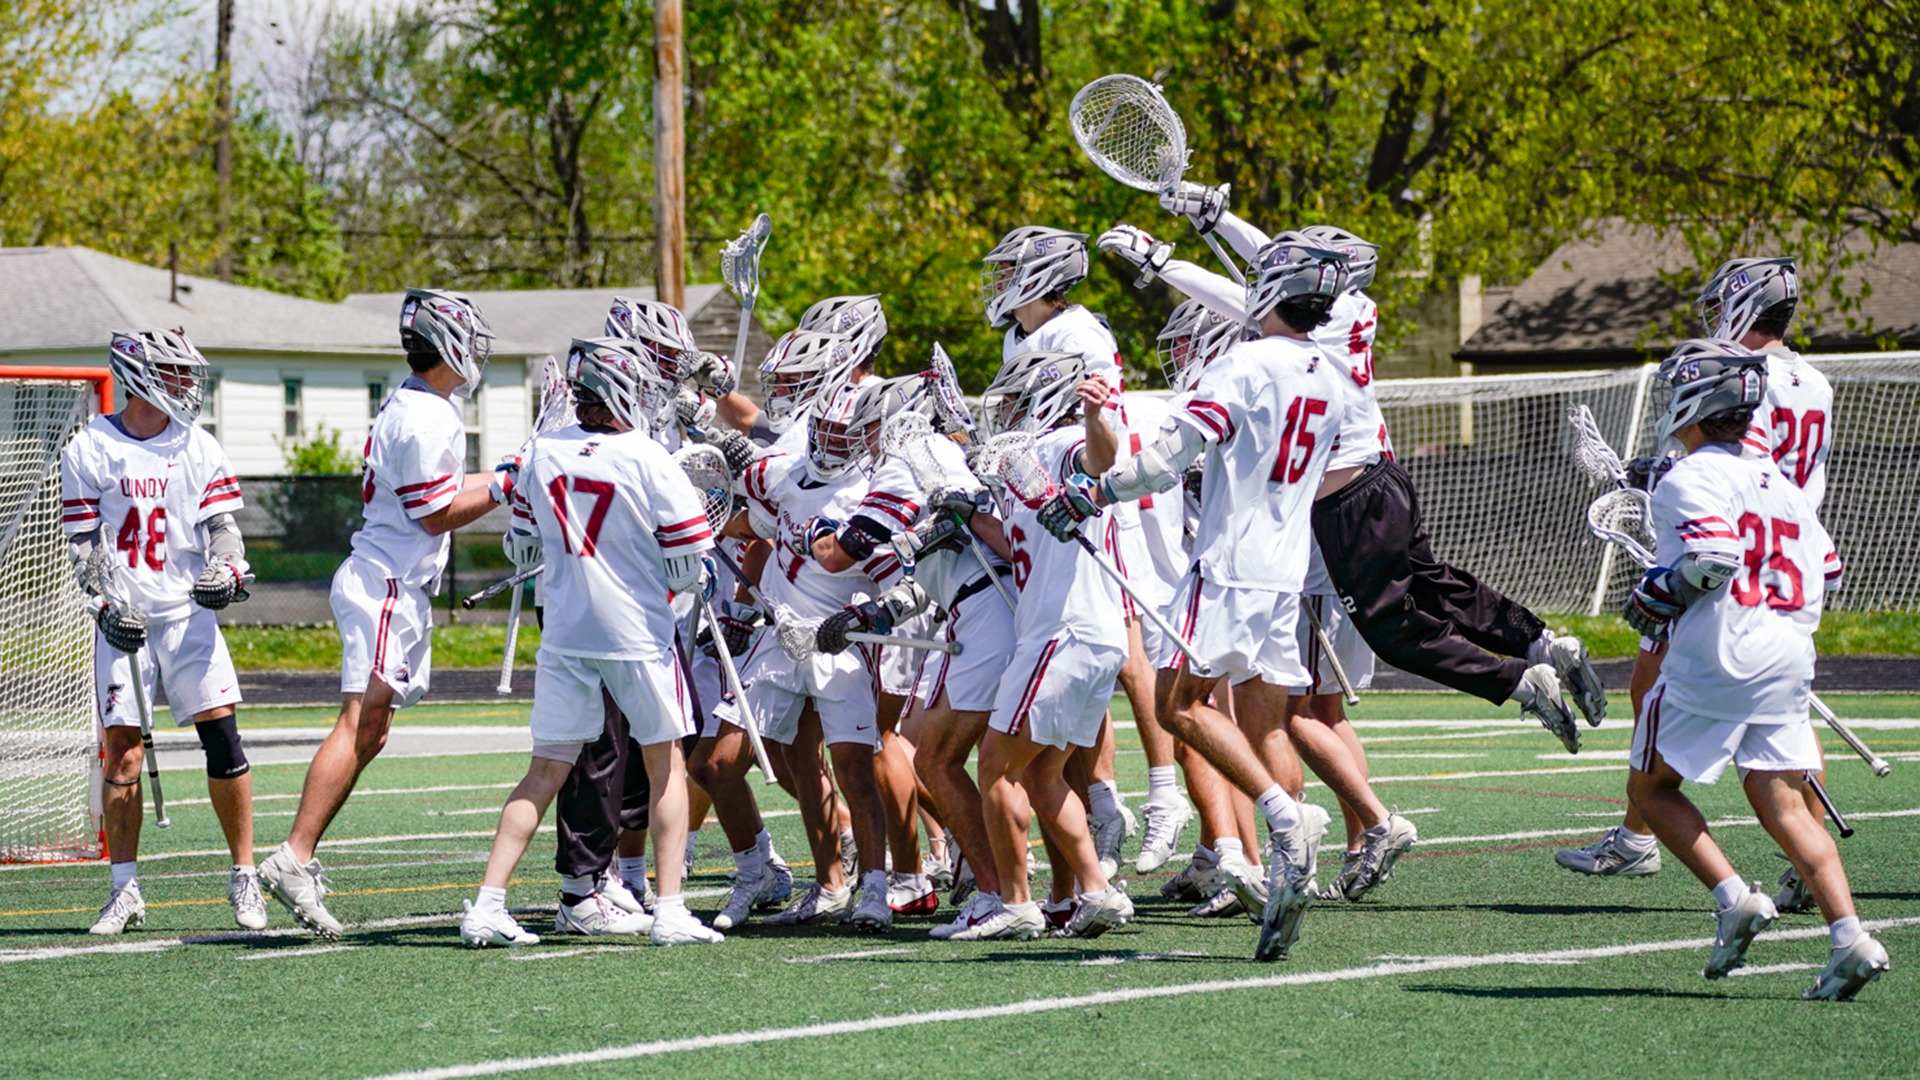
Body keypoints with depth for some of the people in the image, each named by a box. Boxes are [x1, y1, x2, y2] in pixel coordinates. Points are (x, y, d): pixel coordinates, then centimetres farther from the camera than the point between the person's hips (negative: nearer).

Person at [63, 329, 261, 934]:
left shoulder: (197, 447, 8)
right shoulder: (89, 450, 1)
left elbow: (222, 526, 7)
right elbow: (82, 544, 1)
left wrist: (225, 572, -13)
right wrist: (106, 608, -11)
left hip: (187, 612, 2)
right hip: (124, 620, -2)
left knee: (221, 736, -8)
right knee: (122, 749, -4)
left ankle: (244, 877, 0)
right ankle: (125, 890, 5)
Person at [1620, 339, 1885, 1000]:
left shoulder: (1690, 479, -7)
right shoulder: (1779, 485, 17)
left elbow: (1712, 559, -22)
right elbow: (1826, 569, 18)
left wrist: (1652, 599, -7)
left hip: (1715, 658, -7)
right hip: (1787, 661, 7)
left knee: (1650, 787, 10)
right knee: (1783, 806, 3)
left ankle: (1734, 899, -6)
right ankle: (1849, 937, -13)